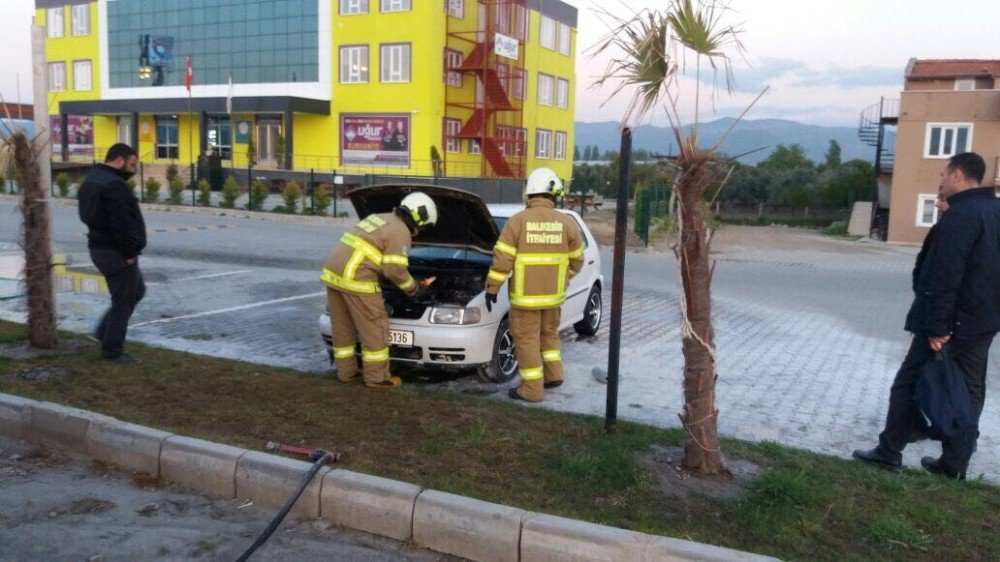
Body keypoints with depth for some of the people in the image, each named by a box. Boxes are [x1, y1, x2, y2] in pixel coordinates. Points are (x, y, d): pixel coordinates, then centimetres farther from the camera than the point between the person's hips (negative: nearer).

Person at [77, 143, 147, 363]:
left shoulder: (93, 179, 14)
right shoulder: (114, 185, -20)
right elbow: (121, 224, -25)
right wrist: (129, 252, -18)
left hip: (100, 248, 10)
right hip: (117, 253, -10)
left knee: (137, 290, 21)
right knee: (124, 300, 0)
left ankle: (104, 331, 21)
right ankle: (112, 350, 8)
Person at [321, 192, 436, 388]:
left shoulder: (379, 218, 22)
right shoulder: (400, 232, -6)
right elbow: (395, 269, -11)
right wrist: (414, 288, 4)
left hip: (332, 272, 9)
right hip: (355, 278, -9)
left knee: (342, 327, 16)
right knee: (374, 327, 2)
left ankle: (346, 371, 26)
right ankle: (377, 377, 8)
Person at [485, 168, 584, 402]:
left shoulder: (517, 221, -11)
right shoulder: (566, 223, -2)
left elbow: (502, 260, -11)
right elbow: (576, 260, 7)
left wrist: (492, 288, -2)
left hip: (525, 295, -3)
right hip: (553, 294, 4)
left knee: (527, 339, 5)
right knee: (549, 333, 24)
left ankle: (532, 389, 10)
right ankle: (553, 374, 28)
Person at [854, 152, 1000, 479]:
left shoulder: (960, 214, -18)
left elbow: (945, 276, -24)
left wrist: (936, 326, -23)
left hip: (952, 322, -9)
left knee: (909, 384, 2)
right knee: (968, 391, 11)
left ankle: (889, 452, 9)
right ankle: (955, 463, 19)